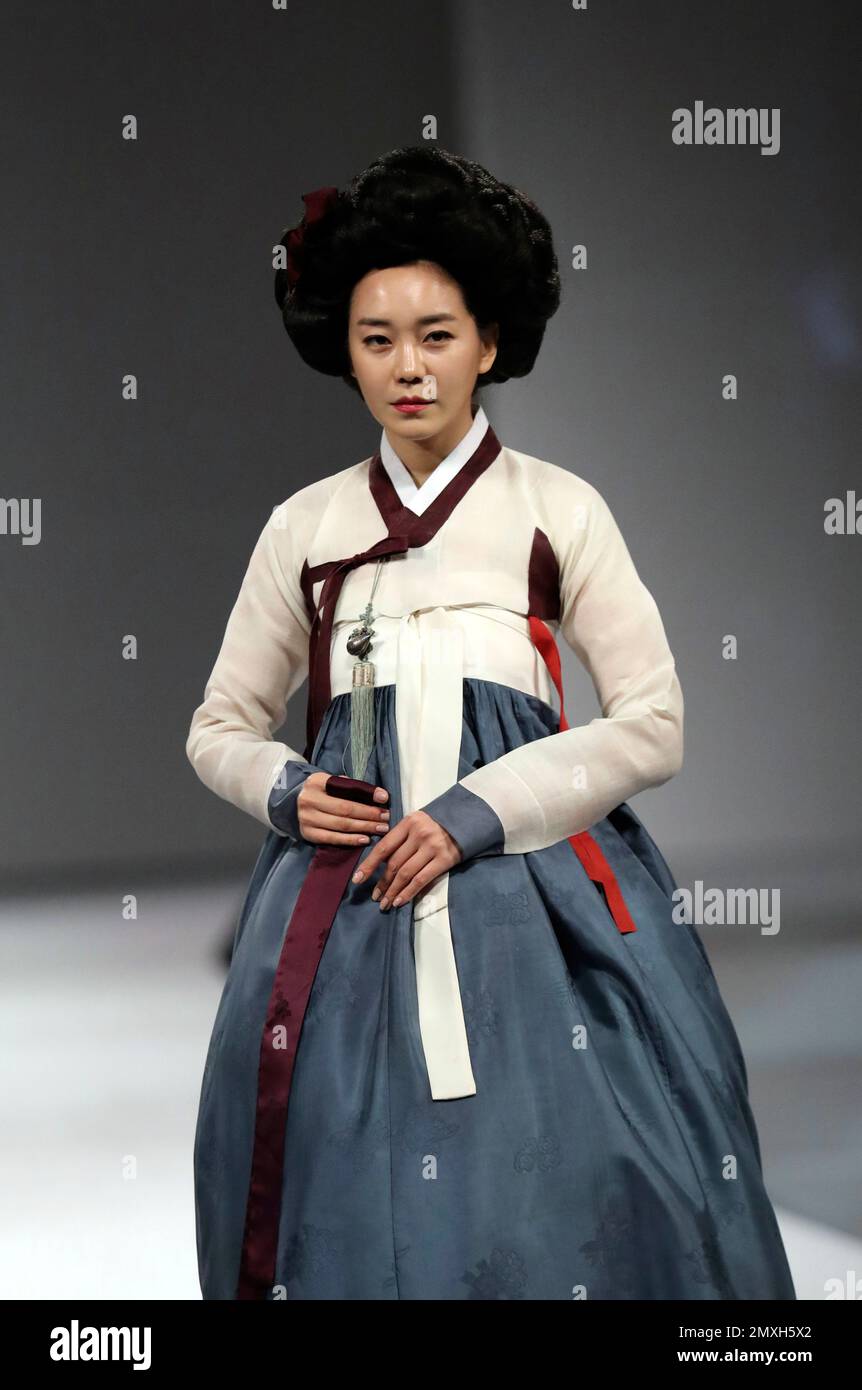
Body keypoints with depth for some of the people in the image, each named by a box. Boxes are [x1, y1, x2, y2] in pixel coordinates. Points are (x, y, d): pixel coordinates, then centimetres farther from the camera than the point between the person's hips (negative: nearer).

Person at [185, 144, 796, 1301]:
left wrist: (480, 814, -10)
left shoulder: (558, 510, 5)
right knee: (361, 1185, -1)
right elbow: (221, 728, 19)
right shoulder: (308, 526, 12)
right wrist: (285, 792, -3)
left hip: (530, 884, -2)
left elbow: (653, 726, 1)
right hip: (349, 897, 2)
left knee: (550, 1178, -7)